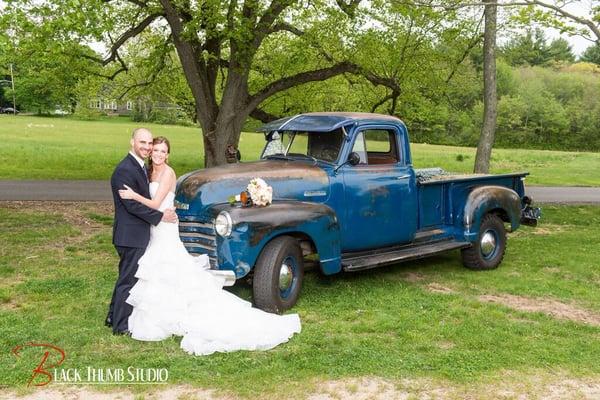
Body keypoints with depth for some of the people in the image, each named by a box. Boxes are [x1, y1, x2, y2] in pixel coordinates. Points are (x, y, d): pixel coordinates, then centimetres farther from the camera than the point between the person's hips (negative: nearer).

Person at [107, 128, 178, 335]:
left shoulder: (141, 167, 12)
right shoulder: (124, 170, -20)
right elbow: (132, 205, -23)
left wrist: (166, 210, 3)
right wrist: (160, 216, -17)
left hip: (137, 234, 10)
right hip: (131, 235, -10)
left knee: (126, 277, 20)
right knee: (128, 279, 0)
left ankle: (114, 317, 33)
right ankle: (121, 326, 11)